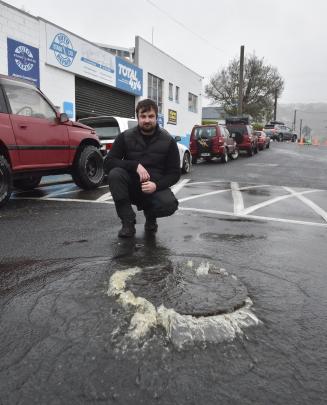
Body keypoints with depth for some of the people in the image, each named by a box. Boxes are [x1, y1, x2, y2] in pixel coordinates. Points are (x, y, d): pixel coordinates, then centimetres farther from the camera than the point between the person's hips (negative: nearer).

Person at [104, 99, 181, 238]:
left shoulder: (168, 141, -3)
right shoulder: (125, 137, -3)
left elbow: (175, 173, -3)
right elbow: (108, 163, -10)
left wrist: (156, 185, -22)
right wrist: (135, 166, -24)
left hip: (155, 187, 0)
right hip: (131, 187, 1)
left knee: (170, 205, -31)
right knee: (115, 173, -30)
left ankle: (150, 215, 8)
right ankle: (128, 222, -16)